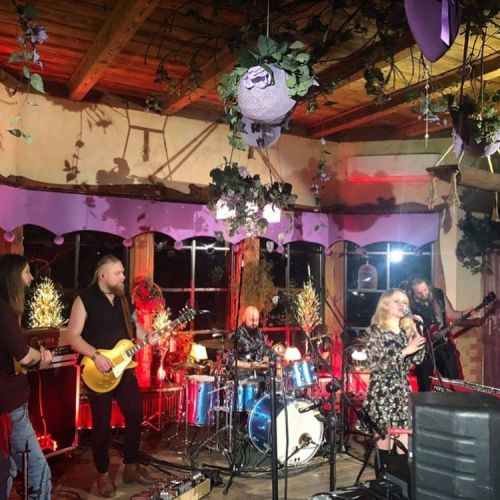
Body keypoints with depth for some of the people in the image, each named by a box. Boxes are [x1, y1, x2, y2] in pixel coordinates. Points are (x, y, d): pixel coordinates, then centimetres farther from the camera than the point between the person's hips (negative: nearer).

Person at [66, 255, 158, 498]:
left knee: (135, 416, 10)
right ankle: (103, 475, 21)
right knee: (102, 424, 3)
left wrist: (147, 337, -5)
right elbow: (73, 335, -14)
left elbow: (134, 324, 16)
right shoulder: (85, 300, -11)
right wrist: (95, 355, -24)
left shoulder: (125, 297, 7)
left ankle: (131, 467, 27)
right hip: (98, 372, -6)